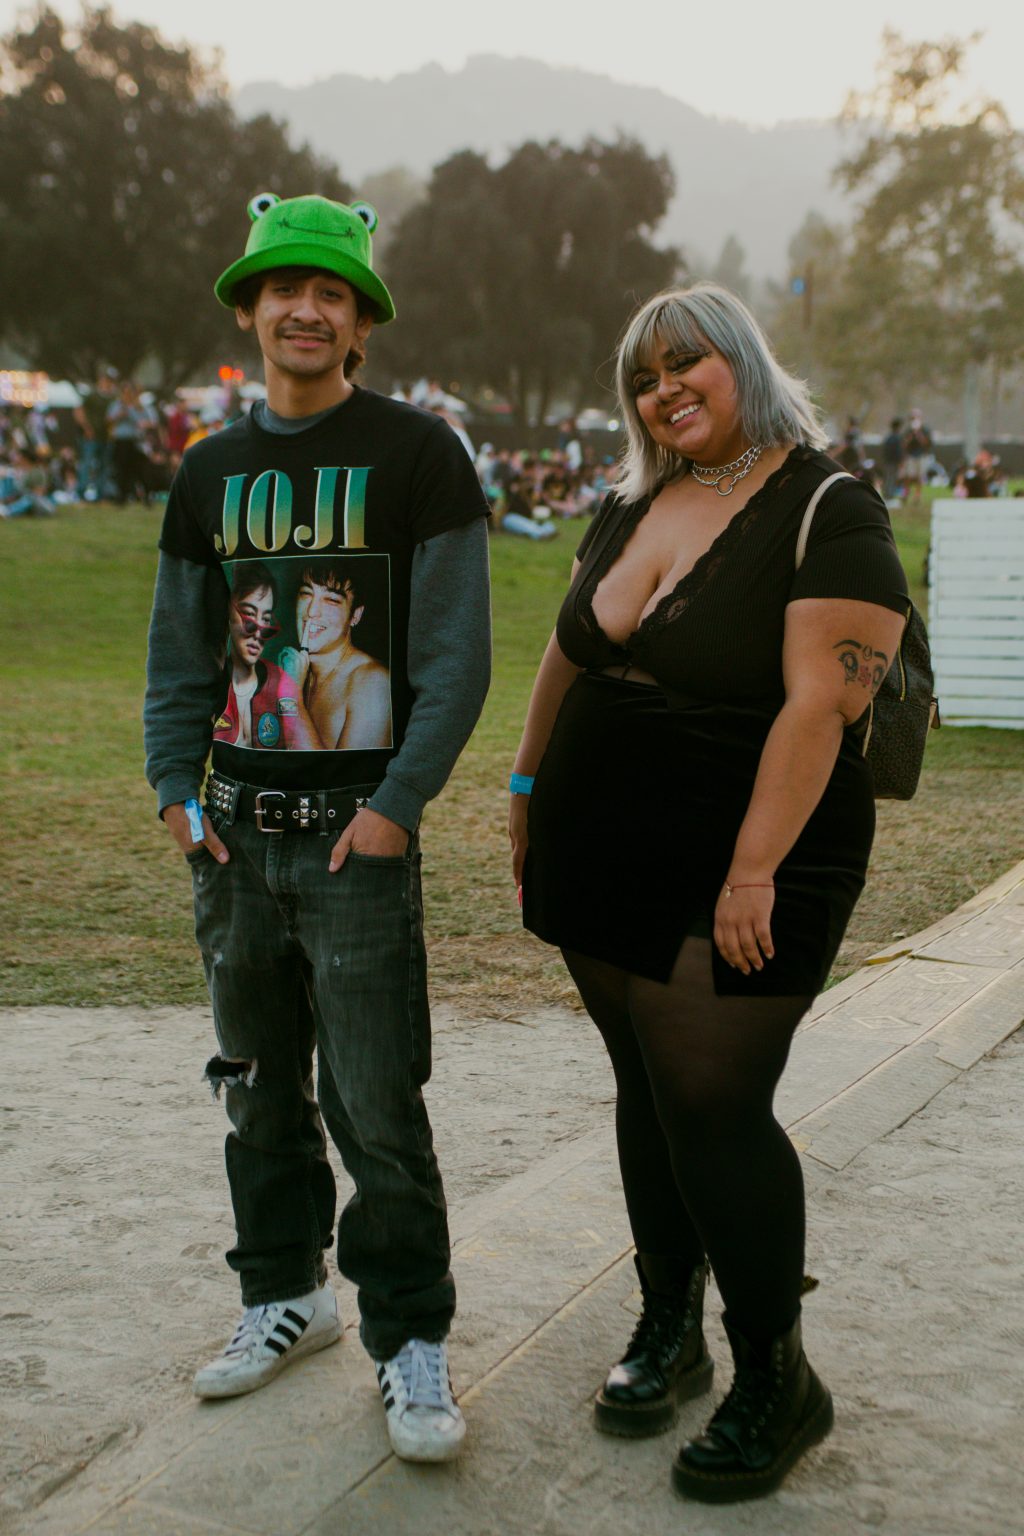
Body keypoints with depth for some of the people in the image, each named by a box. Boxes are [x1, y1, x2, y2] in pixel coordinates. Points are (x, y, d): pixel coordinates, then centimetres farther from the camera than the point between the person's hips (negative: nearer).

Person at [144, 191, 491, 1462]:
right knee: (258, 1085, 15)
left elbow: (455, 655, -7)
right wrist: (177, 789, 4)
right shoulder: (210, 472, 12)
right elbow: (178, 654, 15)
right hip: (234, 830, 5)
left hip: (358, 826, -5)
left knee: (376, 1105, -3)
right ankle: (286, 1294, 33)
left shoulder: (416, 454, -3)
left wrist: (397, 801, -14)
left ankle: (410, 1338, 14)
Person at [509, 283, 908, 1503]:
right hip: (604, 861, 7)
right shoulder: (632, 506, 12)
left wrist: (754, 872, -23)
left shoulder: (827, 512, -11)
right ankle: (668, 1331, 30)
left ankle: (774, 1378, 14)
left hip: (730, 880, -6)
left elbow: (819, 702, -19)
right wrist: (528, 784, 19)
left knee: (712, 1105, -6)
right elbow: (568, 651, 21)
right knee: (646, 1091, 13)